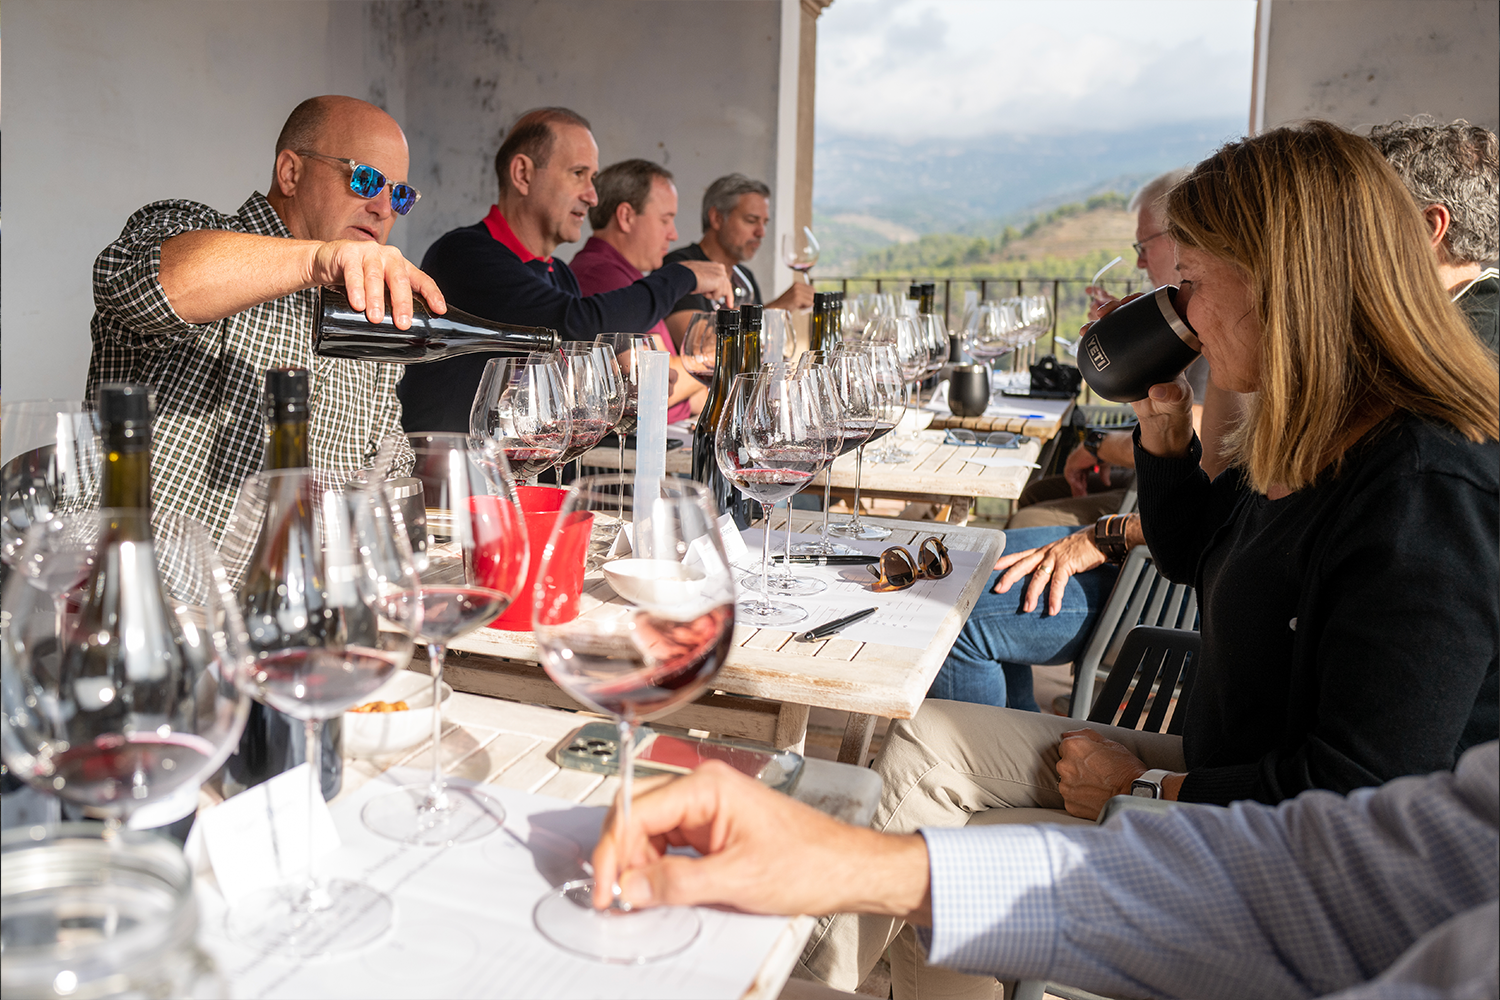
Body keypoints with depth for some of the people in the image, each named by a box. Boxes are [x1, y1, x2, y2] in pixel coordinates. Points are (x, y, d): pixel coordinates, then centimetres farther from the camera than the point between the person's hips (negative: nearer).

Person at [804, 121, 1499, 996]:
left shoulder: (1428, 491, -28)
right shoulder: (1315, 437, 2)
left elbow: (1358, 798, -29)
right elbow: (1194, 557, 19)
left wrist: (1141, 792, -16)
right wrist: (1165, 415, 4)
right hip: (1218, 775, 9)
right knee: (924, 743, 5)